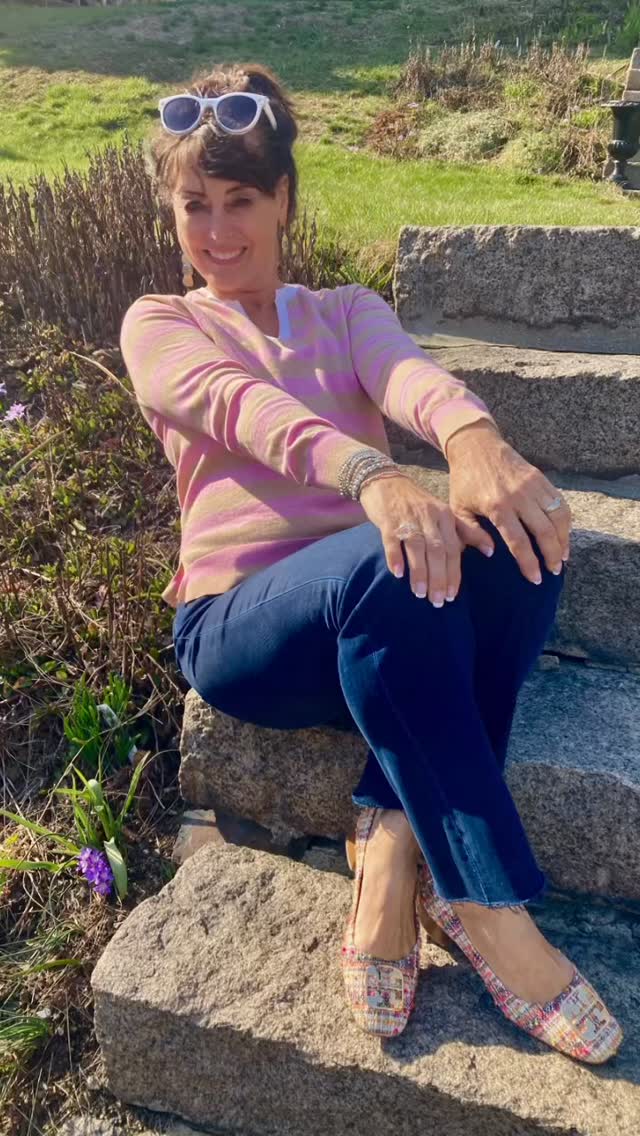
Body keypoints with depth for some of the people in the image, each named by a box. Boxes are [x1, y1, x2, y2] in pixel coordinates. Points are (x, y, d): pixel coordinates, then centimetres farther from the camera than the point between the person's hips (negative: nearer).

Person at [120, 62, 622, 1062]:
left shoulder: (348, 312, 20)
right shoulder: (158, 326, 11)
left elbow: (406, 373, -7)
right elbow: (239, 404, -14)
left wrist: (472, 436, -33)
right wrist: (372, 476, -37)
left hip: (377, 626, 3)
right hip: (239, 623, -3)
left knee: (520, 539, -28)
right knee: (385, 567, -36)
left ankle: (394, 848, -23)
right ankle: (486, 906, -25)